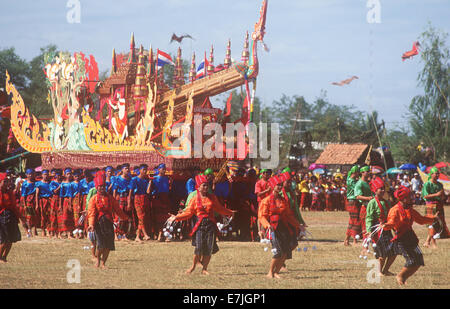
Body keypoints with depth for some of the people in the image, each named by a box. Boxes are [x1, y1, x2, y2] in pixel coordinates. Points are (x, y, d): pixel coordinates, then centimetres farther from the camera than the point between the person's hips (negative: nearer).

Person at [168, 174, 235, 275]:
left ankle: (204, 269, 11)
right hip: (200, 225, -2)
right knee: (199, 247, -13)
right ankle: (193, 266, 7)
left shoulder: (212, 198, 10)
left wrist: (230, 213, 24)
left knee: (209, 249, -1)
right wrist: (176, 217, -2)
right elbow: (188, 213, 6)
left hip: (210, 225, 2)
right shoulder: (194, 200, 4)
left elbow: (219, 209, 23)